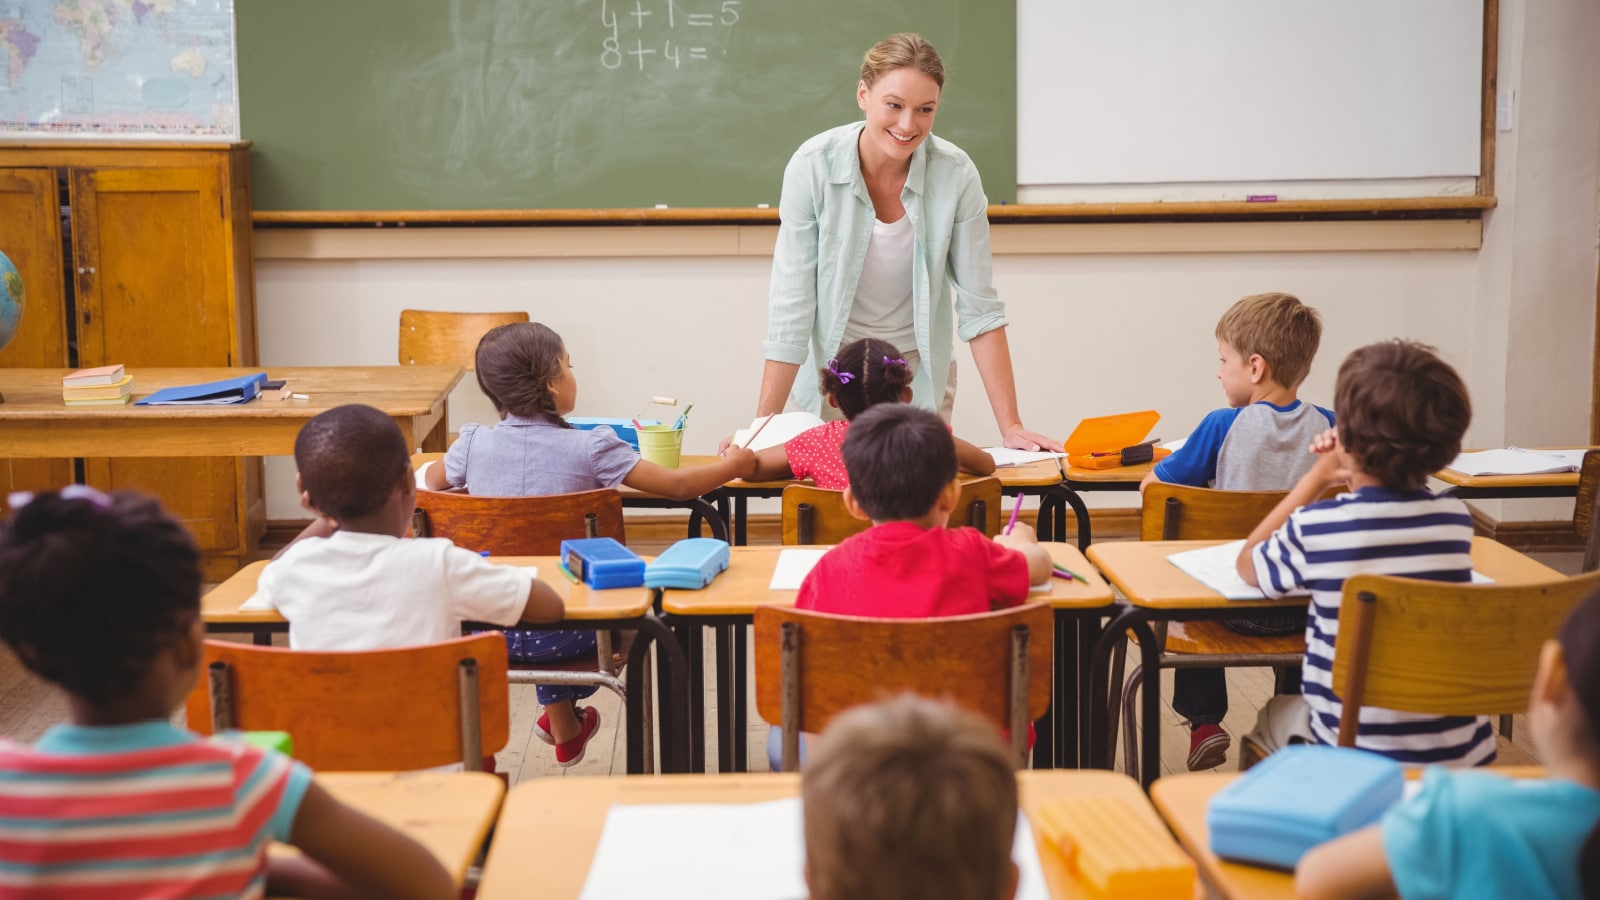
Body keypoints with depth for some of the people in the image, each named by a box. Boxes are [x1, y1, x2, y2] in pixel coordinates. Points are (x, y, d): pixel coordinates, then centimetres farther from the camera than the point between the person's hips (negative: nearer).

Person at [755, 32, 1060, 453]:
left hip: (921, 371, 1)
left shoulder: (956, 175, -18)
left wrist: (1011, 426, -16)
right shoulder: (812, 166, -20)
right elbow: (791, 305, -19)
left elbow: (978, 305, -13)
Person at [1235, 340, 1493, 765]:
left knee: (1274, 719, 28)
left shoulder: (1314, 527, -19)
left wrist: (1318, 477, 6)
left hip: (1360, 758, -3)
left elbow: (1248, 564, 5)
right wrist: (1356, 473, 6)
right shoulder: (1457, 521, -8)